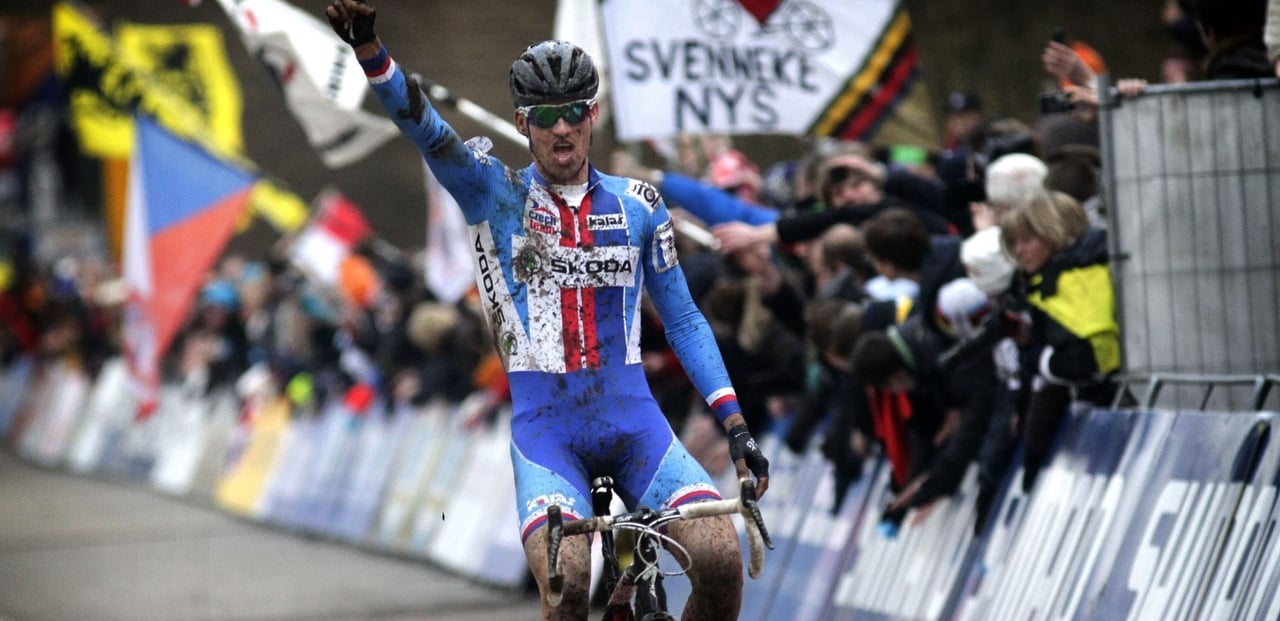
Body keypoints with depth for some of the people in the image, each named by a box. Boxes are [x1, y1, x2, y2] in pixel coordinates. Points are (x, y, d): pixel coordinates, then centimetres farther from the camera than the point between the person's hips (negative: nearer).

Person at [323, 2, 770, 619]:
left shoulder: (637, 203, 9)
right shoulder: (495, 193, 3)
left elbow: (682, 319, 13)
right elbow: (421, 125, -13)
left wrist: (736, 426, 5)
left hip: (633, 423, 2)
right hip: (545, 429, -2)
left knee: (721, 560, -20)